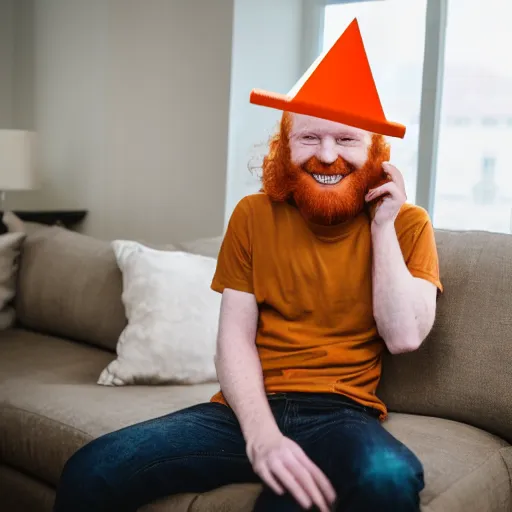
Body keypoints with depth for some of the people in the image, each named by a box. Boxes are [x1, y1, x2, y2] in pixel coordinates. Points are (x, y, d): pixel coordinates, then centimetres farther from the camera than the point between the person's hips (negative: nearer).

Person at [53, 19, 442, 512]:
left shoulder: (406, 223, 5)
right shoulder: (254, 215, 7)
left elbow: (404, 336, -6)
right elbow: (235, 337, 0)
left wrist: (383, 223, -6)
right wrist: (261, 435, -16)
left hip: (341, 415, -1)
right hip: (247, 410, 2)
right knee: (89, 472, -18)